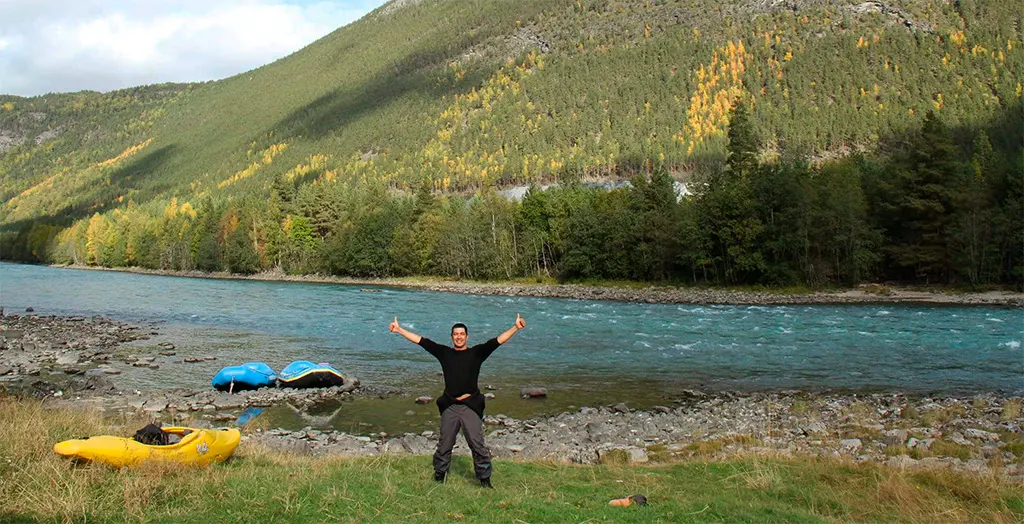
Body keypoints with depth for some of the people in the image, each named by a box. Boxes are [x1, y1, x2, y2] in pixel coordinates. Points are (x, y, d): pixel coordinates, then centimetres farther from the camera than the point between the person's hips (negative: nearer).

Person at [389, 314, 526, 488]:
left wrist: (516, 327, -16)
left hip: (471, 406, -2)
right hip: (449, 407, 2)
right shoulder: (444, 353, 8)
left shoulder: (476, 353, 2)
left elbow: (497, 341, -6)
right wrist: (399, 330, 7)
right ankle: (439, 477, 25)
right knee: (444, 445, 11)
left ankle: (485, 480, 6)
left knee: (478, 445, -3)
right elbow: (421, 341, 8)